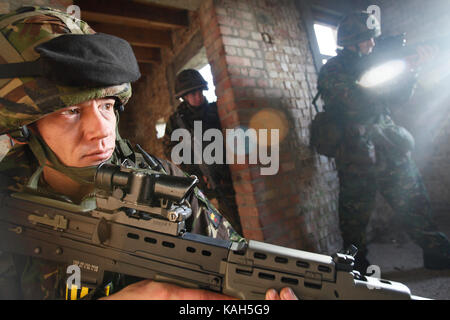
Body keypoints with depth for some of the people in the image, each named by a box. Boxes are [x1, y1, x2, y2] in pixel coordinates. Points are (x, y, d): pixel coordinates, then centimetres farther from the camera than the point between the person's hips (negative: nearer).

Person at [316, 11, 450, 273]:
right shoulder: (331, 73, -7)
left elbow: (396, 98, 13)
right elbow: (360, 103, -21)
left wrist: (410, 68, -3)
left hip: (391, 151, 6)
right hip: (357, 160, -6)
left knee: (415, 205, 11)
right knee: (355, 219, 4)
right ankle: (358, 266, 22)